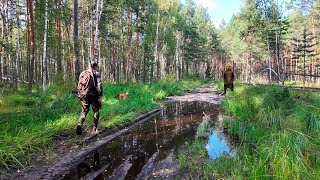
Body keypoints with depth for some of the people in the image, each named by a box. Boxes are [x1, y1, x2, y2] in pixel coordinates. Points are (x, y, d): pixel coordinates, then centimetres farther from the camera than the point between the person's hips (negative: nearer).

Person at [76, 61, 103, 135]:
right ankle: (94, 129, 9)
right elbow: (99, 85, -13)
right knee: (96, 111, 10)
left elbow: (79, 85, 15)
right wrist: (100, 95, -12)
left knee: (84, 111, 14)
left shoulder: (82, 73, 13)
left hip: (83, 95, 4)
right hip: (93, 95, -4)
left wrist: (79, 94, 23)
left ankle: (79, 125, -10)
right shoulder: (96, 74, -3)